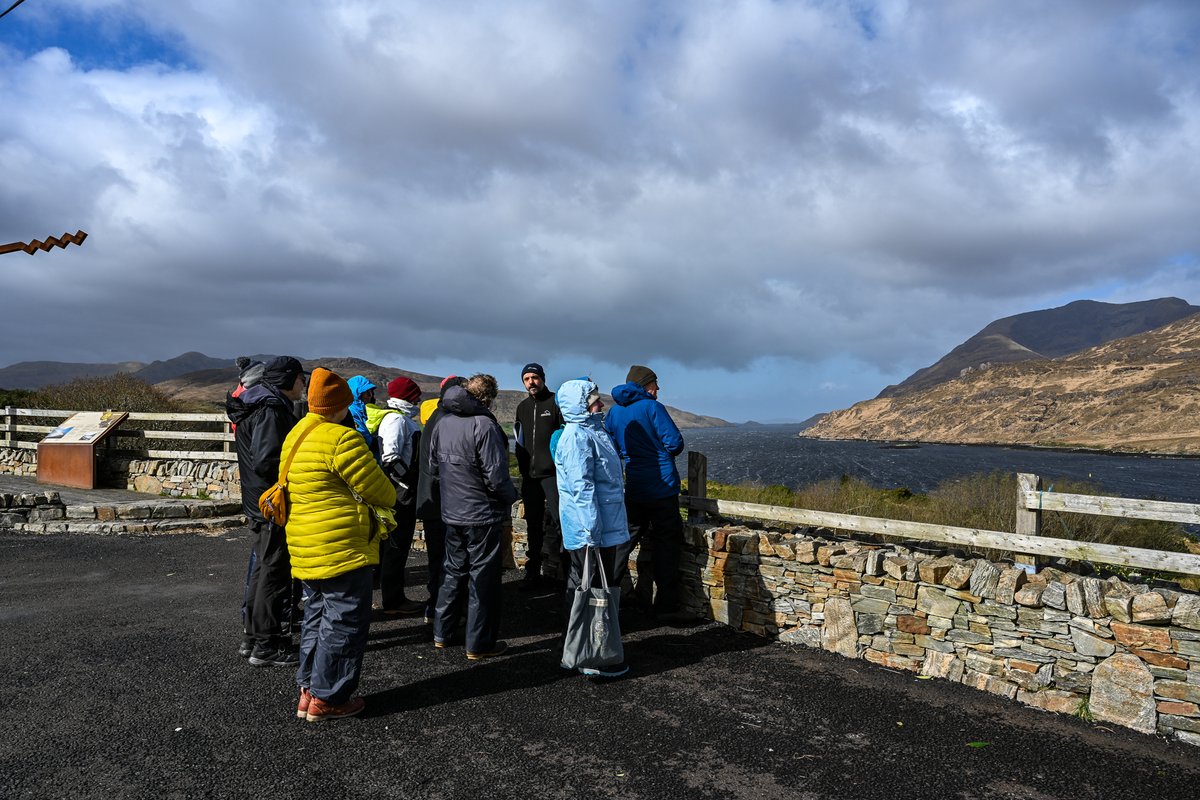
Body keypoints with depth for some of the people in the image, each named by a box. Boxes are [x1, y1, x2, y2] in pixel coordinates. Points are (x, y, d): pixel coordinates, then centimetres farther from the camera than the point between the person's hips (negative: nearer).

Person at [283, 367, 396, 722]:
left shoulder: (296, 437, 12)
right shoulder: (342, 438, -17)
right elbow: (375, 488, -14)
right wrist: (393, 495, 9)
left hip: (307, 548, 10)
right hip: (342, 547, -9)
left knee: (318, 617, 20)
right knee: (344, 622, 2)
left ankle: (309, 690, 27)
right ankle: (327, 699, 9)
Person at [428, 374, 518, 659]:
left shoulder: (443, 423, 3)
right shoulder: (484, 425, -20)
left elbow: (433, 465, 13)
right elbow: (496, 476, -22)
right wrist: (511, 496, -4)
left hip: (452, 512, 7)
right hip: (483, 515, -7)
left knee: (454, 571, 20)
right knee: (483, 577, 4)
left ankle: (441, 633, 30)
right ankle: (479, 644, 12)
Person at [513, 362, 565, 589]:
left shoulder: (556, 402, -3)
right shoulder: (522, 407, 15)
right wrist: (522, 467, 15)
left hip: (552, 474, -6)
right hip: (529, 475, 6)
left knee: (558, 517, -14)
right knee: (533, 524, 11)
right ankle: (533, 573, 19)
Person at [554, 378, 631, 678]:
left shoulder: (593, 431, 17)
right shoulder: (577, 437, -16)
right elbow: (582, 488, -22)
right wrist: (592, 533, -24)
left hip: (609, 530, 10)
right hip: (593, 535, -10)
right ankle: (591, 660, 6)